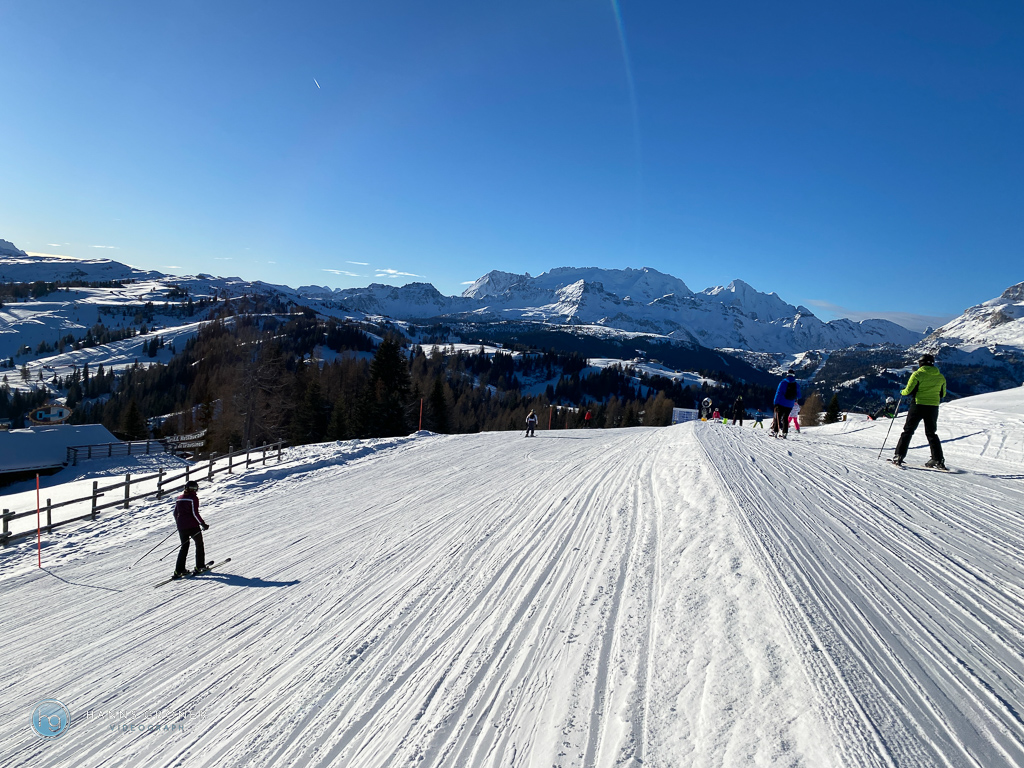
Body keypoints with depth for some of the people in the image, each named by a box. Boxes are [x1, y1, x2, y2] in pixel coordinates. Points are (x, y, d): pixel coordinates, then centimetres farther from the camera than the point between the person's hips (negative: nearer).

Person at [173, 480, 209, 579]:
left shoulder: (179, 498, 9)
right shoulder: (194, 498, -11)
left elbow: (175, 513, 14)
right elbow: (195, 513, -16)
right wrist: (203, 524, -10)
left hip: (181, 527, 6)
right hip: (193, 526, -6)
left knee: (184, 547, 14)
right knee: (199, 545, 12)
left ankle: (179, 570, 7)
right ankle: (200, 566, 12)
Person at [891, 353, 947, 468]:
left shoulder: (917, 374, -9)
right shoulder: (941, 377, 6)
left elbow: (909, 391, -11)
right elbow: (942, 395, 14)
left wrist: (902, 392, 10)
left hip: (918, 405, -4)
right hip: (933, 407, 4)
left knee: (908, 431, 3)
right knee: (931, 433, 13)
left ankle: (899, 456, -2)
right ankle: (938, 460, 7)